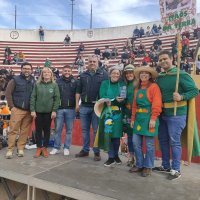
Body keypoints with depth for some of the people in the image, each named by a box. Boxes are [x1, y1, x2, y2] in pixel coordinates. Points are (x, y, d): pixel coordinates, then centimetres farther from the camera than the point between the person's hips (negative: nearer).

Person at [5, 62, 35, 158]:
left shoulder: (33, 81, 8)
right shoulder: (15, 80, 1)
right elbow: (8, 93, -2)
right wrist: (11, 106, -6)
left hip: (29, 111, 3)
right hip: (17, 110, -2)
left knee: (25, 131, 6)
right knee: (13, 130, -1)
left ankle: (20, 149, 16)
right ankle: (10, 150, 7)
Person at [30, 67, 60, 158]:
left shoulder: (54, 85, 1)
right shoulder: (37, 85, 3)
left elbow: (57, 98, -3)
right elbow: (33, 98, 1)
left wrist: (54, 110, -10)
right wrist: (32, 110, -5)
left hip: (49, 111, -1)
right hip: (38, 111, 1)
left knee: (47, 130, 8)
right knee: (38, 130, 7)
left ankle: (45, 148, 20)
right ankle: (39, 148, 19)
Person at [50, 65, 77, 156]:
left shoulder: (75, 82, 3)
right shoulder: (58, 81, 4)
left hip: (70, 109, 0)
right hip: (59, 109, 0)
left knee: (69, 130, 7)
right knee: (58, 129, 7)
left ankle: (67, 148, 19)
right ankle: (56, 147, 18)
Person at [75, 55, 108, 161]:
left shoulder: (103, 74, 0)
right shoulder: (83, 75, 12)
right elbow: (78, 90, 13)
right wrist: (77, 103, 7)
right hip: (84, 106, 4)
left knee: (96, 130, 4)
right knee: (85, 129, 12)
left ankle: (97, 152, 15)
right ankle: (85, 150, 25)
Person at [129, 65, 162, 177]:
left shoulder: (154, 86, -5)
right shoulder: (137, 88, 16)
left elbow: (157, 104, -13)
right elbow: (134, 105, 14)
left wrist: (153, 119, -18)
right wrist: (133, 118, 10)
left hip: (149, 118, -6)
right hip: (139, 118, 7)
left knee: (149, 145, 4)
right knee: (136, 143, 8)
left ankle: (148, 167, 20)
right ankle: (139, 165, 25)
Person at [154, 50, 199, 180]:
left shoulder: (181, 74, -10)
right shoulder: (159, 77, 7)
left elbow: (195, 91, -9)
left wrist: (182, 97, -26)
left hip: (176, 114, -6)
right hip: (162, 114, 7)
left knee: (174, 142, 0)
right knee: (163, 140, 14)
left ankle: (176, 169, 16)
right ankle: (166, 166, 31)